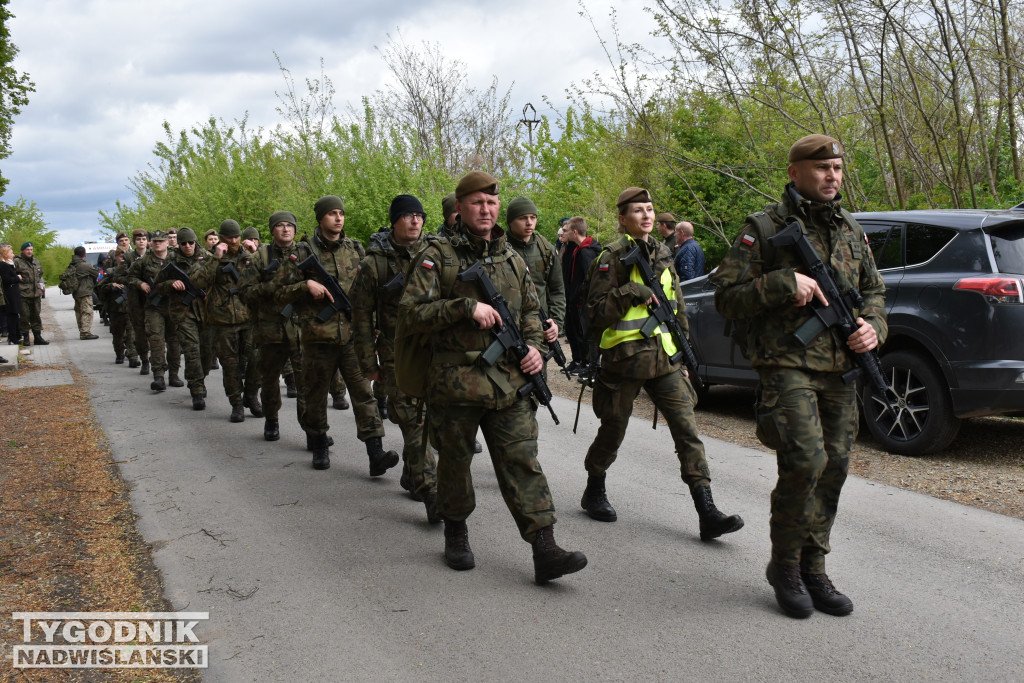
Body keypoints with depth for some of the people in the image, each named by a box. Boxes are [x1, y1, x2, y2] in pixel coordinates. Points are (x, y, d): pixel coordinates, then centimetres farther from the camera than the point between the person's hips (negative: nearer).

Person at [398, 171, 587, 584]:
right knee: (455, 461, 10)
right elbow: (410, 314, -10)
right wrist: (465, 306, -19)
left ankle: (545, 550, -4)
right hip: (455, 380, -3)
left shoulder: (512, 259, 14)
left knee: (522, 461, -2)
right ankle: (456, 533, 32)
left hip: (509, 381, 3)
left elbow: (531, 310, 25)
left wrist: (534, 346, 6)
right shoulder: (438, 257, -2)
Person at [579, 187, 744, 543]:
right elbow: (596, 311, -11)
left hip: (665, 359, 5)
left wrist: (683, 348, 19)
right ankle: (594, 492, 32)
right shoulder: (612, 257, -6)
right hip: (624, 360, -5)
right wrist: (632, 292, -22)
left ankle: (707, 513, -7)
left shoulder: (663, 254, 13)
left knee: (687, 430, -5)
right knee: (612, 431, 9)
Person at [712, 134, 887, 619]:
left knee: (833, 468, 6)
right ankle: (784, 565, 5)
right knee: (806, 462, -17)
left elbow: (873, 290, 23)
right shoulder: (765, 228, -3)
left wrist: (872, 325, 2)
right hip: (787, 365, -6)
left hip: (840, 370, 6)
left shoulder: (850, 229, 15)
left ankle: (812, 570, 21)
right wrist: (784, 284, -18)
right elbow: (726, 296, -6)